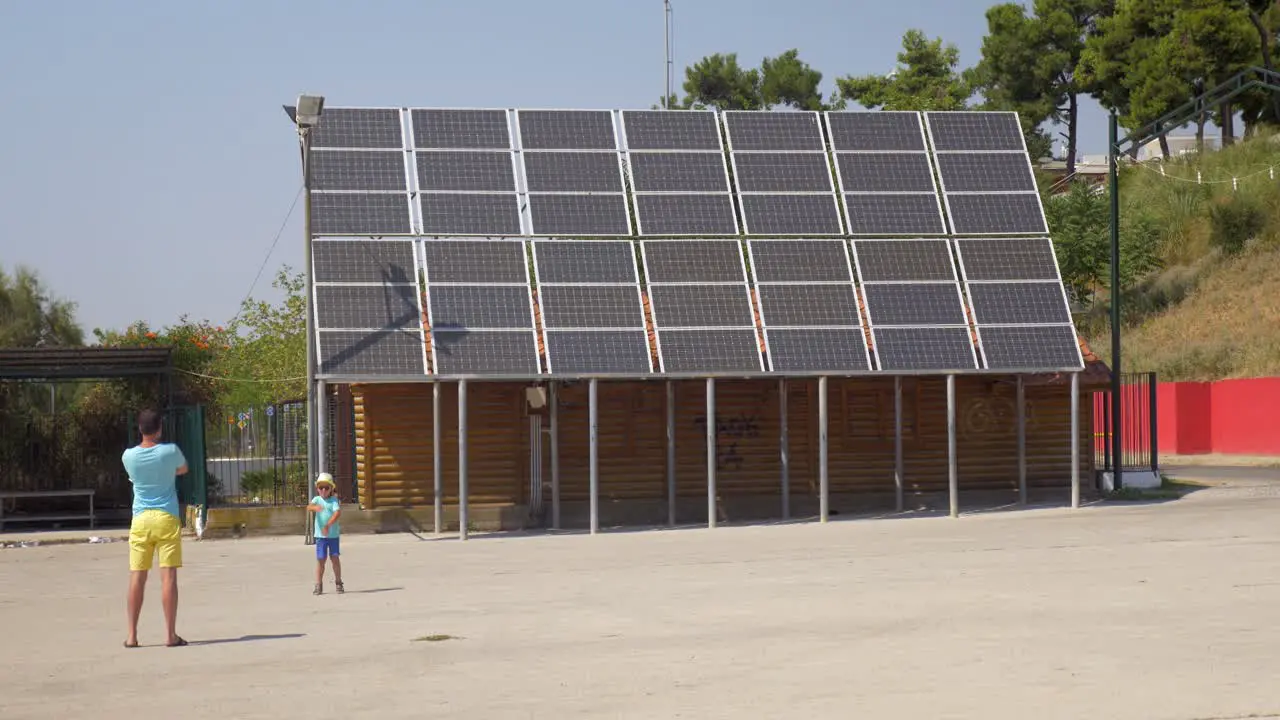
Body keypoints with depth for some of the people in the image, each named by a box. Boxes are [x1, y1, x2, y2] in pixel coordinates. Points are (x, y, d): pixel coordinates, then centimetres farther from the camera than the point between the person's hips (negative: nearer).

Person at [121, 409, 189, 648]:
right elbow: (183, 469, 15)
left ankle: (132, 635, 5)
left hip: (140, 519, 2)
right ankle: (171, 635, -4)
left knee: (137, 577, 5)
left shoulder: (129, 456, -1)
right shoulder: (170, 451, -6)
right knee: (168, 576, -3)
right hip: (167, 517, -2)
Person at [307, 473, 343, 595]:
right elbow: (309, 506, -18)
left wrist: (328, 525, -31)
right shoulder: (317, 499, 2)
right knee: (320, 559, 1)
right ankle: (318, 585, 7)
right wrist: (315, 507, -44)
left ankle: (338, 583, 16)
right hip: (320, 535, 1)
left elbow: (338, 513, -18)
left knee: (335, 558, 3)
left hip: (333, 534, -1)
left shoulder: (334, 500, -3)